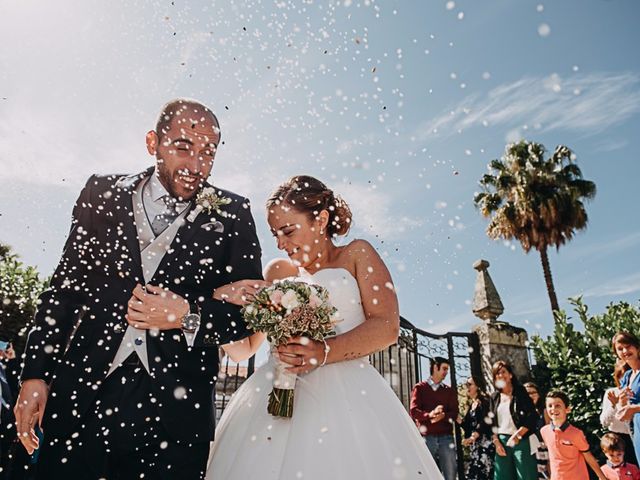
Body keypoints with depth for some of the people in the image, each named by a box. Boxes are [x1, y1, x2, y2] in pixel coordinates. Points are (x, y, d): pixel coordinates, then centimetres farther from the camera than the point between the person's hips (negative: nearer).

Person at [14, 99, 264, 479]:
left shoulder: (232, 215, -2)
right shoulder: (101, 194, 4)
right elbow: (65, 286, 7)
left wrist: (190, 317, -17)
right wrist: (36, 375, 4)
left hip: (174, 409, -1)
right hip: (82, 394, 2)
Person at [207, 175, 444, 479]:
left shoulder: (357, 255, 10)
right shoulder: (278, 271, 21)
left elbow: (387, 327, -5)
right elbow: (245, 346, 19)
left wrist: (326, 352, -20)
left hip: (346, 394, -3)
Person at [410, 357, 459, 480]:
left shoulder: (449, 391, 16)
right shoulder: (420, 388, 8)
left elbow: (454, 413, 5)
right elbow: (413, 411, -4)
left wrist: (443, 415, -17)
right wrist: (430, 414, -23)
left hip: (446, 437, 2)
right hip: (426, 437, -2)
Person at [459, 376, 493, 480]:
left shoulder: (484, 400, -2)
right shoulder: (471, 404, 20)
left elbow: (485, 421, -16)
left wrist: (473, 437, -24)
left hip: (484, 442, -8)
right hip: (474, 444, 8)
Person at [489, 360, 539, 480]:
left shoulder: (520, 392, -1)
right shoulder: (494, 397, 11)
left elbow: (532, 416, -9)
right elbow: (491, 422, 12)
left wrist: (517, 435, -17)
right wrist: (496, 442, 1)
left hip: (522, 441, -4)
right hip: (502, 441, 4)